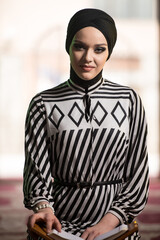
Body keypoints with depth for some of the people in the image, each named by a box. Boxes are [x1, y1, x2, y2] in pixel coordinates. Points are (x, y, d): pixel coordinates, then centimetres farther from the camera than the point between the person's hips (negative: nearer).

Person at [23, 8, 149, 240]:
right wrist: (43, 207, -16)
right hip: (59, 221, 0)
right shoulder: (44, 104, 6)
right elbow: (37, 168, 4)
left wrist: (109, 221, -5)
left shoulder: (129, 101, 7)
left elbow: (138, 172, 6)